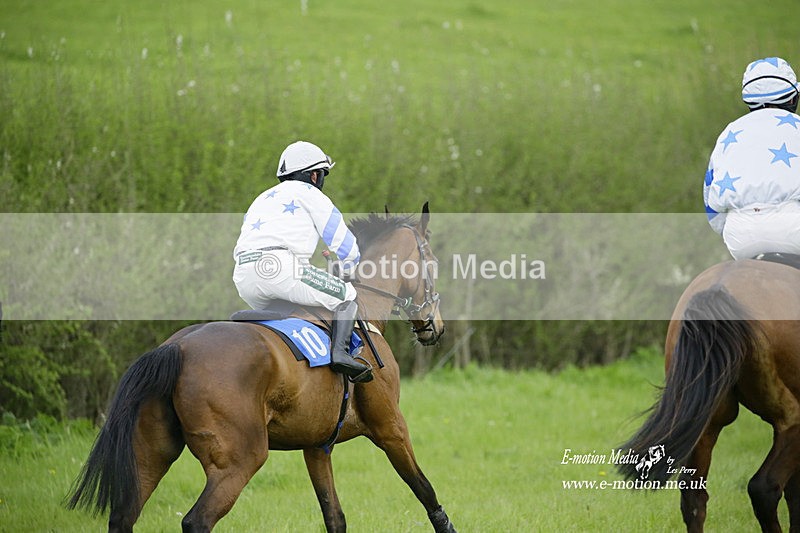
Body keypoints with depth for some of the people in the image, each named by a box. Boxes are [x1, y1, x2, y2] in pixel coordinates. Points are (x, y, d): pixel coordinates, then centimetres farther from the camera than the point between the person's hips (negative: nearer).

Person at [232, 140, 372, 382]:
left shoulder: (263, 198, 35)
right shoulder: (310, 194, 15)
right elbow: (345, 246, 13)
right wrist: (346, 271, 35)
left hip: (243, 276, 7)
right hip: (282, 267, -7)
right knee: (346, 295, 9)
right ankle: (340, 350, -13)